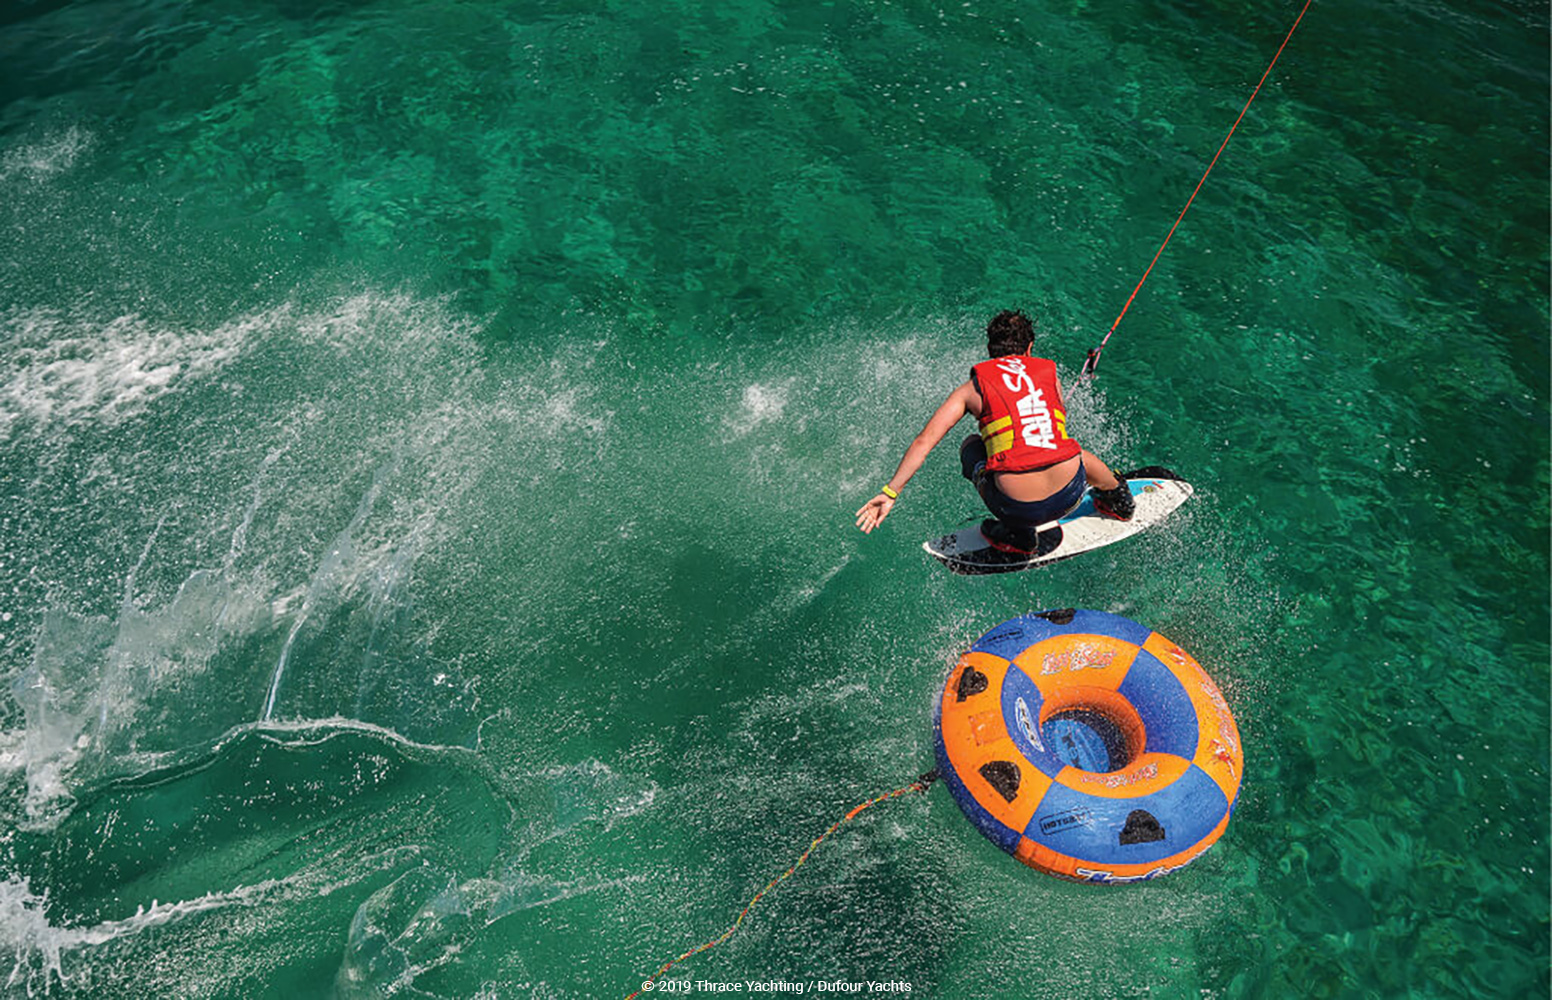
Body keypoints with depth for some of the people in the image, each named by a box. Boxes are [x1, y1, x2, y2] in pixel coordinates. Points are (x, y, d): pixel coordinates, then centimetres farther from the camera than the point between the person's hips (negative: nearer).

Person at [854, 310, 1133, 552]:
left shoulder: (973, 388, 5)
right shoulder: (1049, 372, 13)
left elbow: (924, 442, -3)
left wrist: (890, 492, -1)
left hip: (1019, 508, -4)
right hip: (1071, 494, 4)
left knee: (971, 446, 24)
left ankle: (1018, 535, 20)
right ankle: (1119, 500, 62)